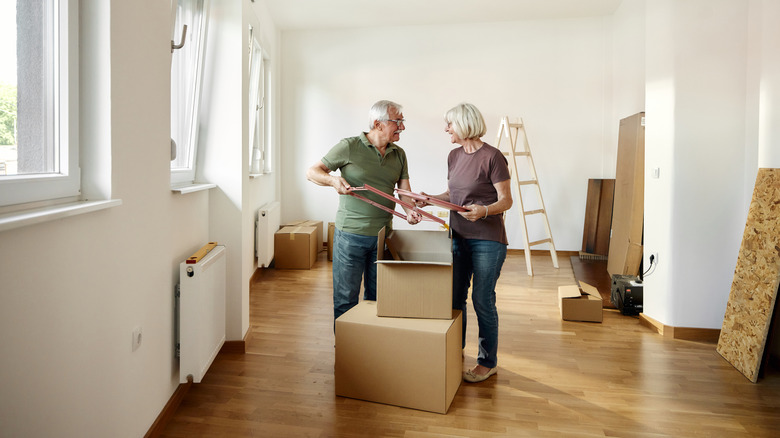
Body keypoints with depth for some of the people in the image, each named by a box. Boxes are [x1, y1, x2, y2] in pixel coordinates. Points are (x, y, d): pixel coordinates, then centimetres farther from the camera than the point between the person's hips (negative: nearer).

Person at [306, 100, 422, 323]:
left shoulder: (399, 155, 9)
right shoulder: (349, 147, -6)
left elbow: (404, 191, 5)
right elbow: (312, 172, -2)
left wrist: (410, 210, -17)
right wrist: (333, 180, -22)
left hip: (382, 236, 5)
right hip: (350, 234, -5)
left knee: (377, 297, 14)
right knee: (345, 298, 4)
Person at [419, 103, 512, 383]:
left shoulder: (492, 157, -13)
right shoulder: (454, 156, 9)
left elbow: (506, 201, -12)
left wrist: (484, 210, -30)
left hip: (488, 240, -7)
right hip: (459, 236, 7)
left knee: (482, 299, 1)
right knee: (454, 297, 13)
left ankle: (488, 362, 18)